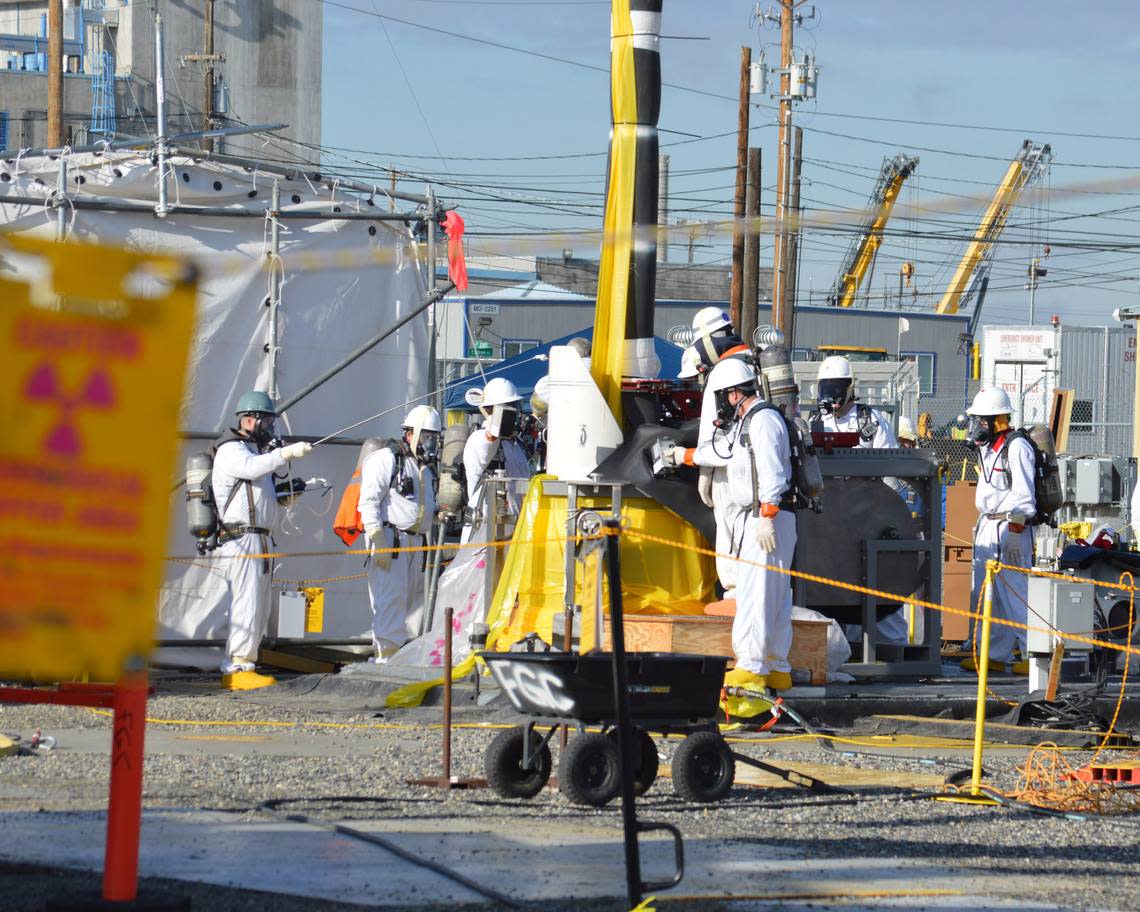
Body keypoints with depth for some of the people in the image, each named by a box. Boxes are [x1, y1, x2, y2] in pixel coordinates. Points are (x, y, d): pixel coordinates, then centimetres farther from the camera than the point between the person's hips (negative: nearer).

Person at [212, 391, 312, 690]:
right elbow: (250, 468, -29)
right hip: (240, 539, -10)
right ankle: (236, 669, -17)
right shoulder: (231, 450, -7)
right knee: (247, 605, -16)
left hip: (259, 539, 10)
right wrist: (287, 452, -36)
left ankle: (245, 665, 13)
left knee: (260, 609, 10)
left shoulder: (255, 450, 25)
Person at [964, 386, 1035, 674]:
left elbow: (1023, 494, -17)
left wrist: (1015, 532, -20)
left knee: (1016, 592, -10)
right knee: (984, 594, 10)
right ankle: (994, 654, 15)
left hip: (1010, 526, -10)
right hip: (987, 526, 10)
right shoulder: (987, 447, 16)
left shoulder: (1016, 447, -13)